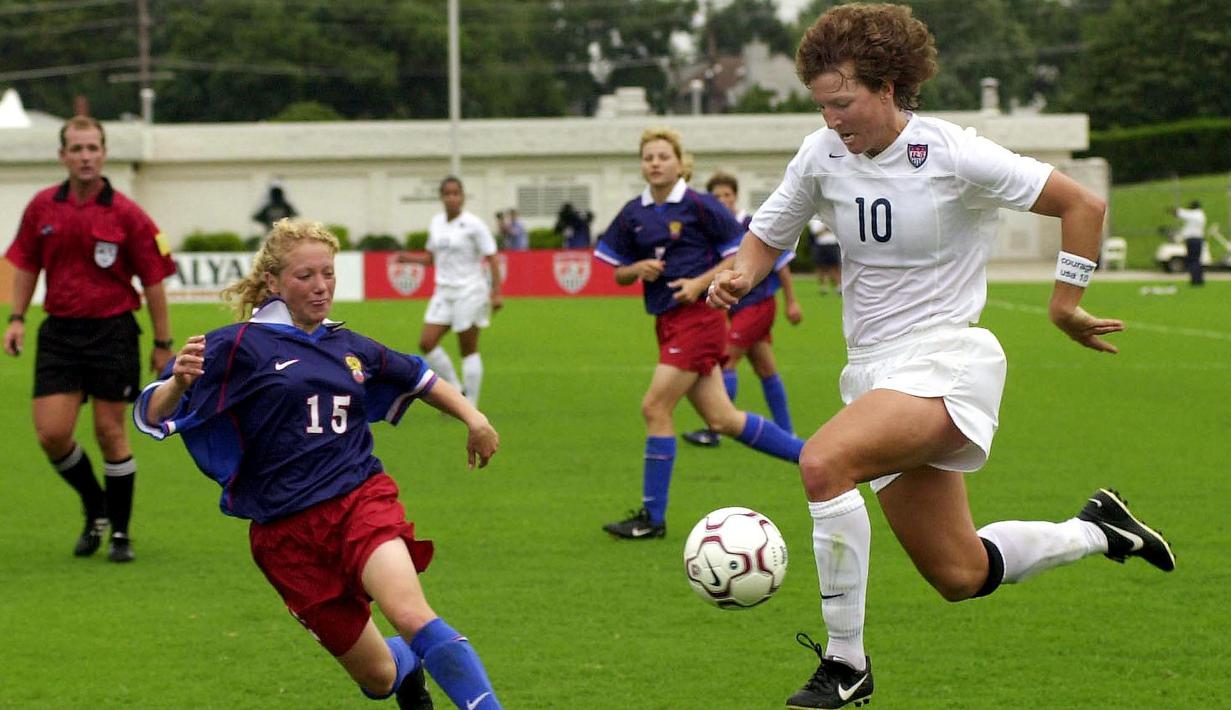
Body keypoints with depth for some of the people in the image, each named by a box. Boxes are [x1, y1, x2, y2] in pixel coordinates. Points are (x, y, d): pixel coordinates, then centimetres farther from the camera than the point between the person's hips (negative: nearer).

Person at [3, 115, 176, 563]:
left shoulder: (126, 215, -8)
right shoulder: (42, 208, 2)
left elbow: (153, 281, -3)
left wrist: (163, 344, -3)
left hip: (112, 331, -3)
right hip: (59, 332, 3)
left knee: (110, 431, 1)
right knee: (52, 434, -5)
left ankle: (120, 532, 16)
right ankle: (95, 510, 21)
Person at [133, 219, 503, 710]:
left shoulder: (352, 349, 12)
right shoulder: (239, 346, -4)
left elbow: (419, 379, 31)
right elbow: (153, 417, -10)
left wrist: (473, 418, 18)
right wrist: (178, 382, -32)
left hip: (362, 499, 2)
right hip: (287, 531, -2)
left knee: (411, 617, -29)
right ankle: (410, 665, 40)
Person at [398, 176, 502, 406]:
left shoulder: (474, 225, -10)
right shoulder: (436, 223, 8)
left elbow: (492, 258, -10)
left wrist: (496, 292, -17)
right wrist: (409, 258, -1)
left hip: (469, 291, -6)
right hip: (443, 292, 6)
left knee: (469, 350, -1)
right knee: (426, 343, -4)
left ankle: (470, 407, 6)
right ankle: (455, 390, 11)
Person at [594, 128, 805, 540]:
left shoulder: (698, 206, -7)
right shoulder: (633, 215, 10)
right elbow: (619, 274, 16)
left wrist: (701, 282, -15)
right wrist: (638, 269, -6)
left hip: (697, 317, -7)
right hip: (668, 321, 7)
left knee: (655, 408, -12)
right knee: (722, 419, 7)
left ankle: (652, 517, -3)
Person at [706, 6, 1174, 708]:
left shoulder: (955, 155, -14)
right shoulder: (822, 155, 1)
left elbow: (1083, 204, -7)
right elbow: (769, 235, 15)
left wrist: (1066, 305, -5)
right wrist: (739, 278, -7)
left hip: (947, 361, -7)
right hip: (874, 370, 7)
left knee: (823, 461, -33)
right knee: (960, 576, 9)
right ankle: (1096, 530, 36)